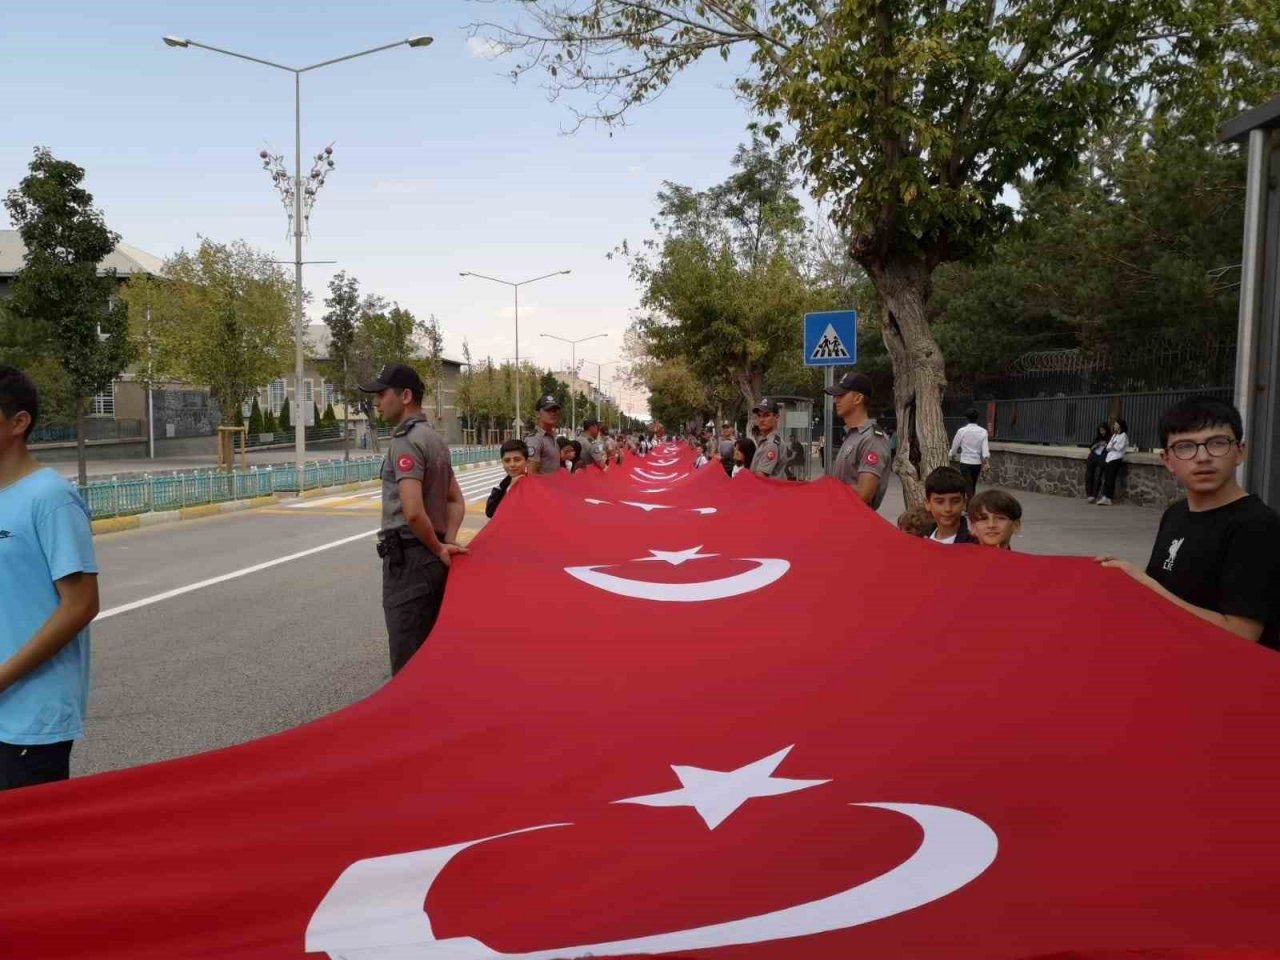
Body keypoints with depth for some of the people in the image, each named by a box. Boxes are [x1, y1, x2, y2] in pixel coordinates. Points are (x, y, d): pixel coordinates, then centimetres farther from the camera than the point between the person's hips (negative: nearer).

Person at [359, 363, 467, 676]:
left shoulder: (405, 441, -15)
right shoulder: (435, 439, 15)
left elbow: (413, 511, -26)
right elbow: (456, 501, 19)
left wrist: (438, 548, -13)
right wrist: (447, 543, 6)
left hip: (408, 557, -9)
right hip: (433, 556, 9)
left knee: (408, 659, -3)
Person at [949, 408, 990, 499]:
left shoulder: (962, 431, -8)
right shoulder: (983, 431, -3)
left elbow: (955, 445, 4)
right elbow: (985, 448, -10)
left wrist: (953, 455, 23)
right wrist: (986, 461, -11)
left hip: (965, 462, -3)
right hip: (977, 462, 3)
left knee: (968, 486, -5)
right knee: (972, 485, 18)